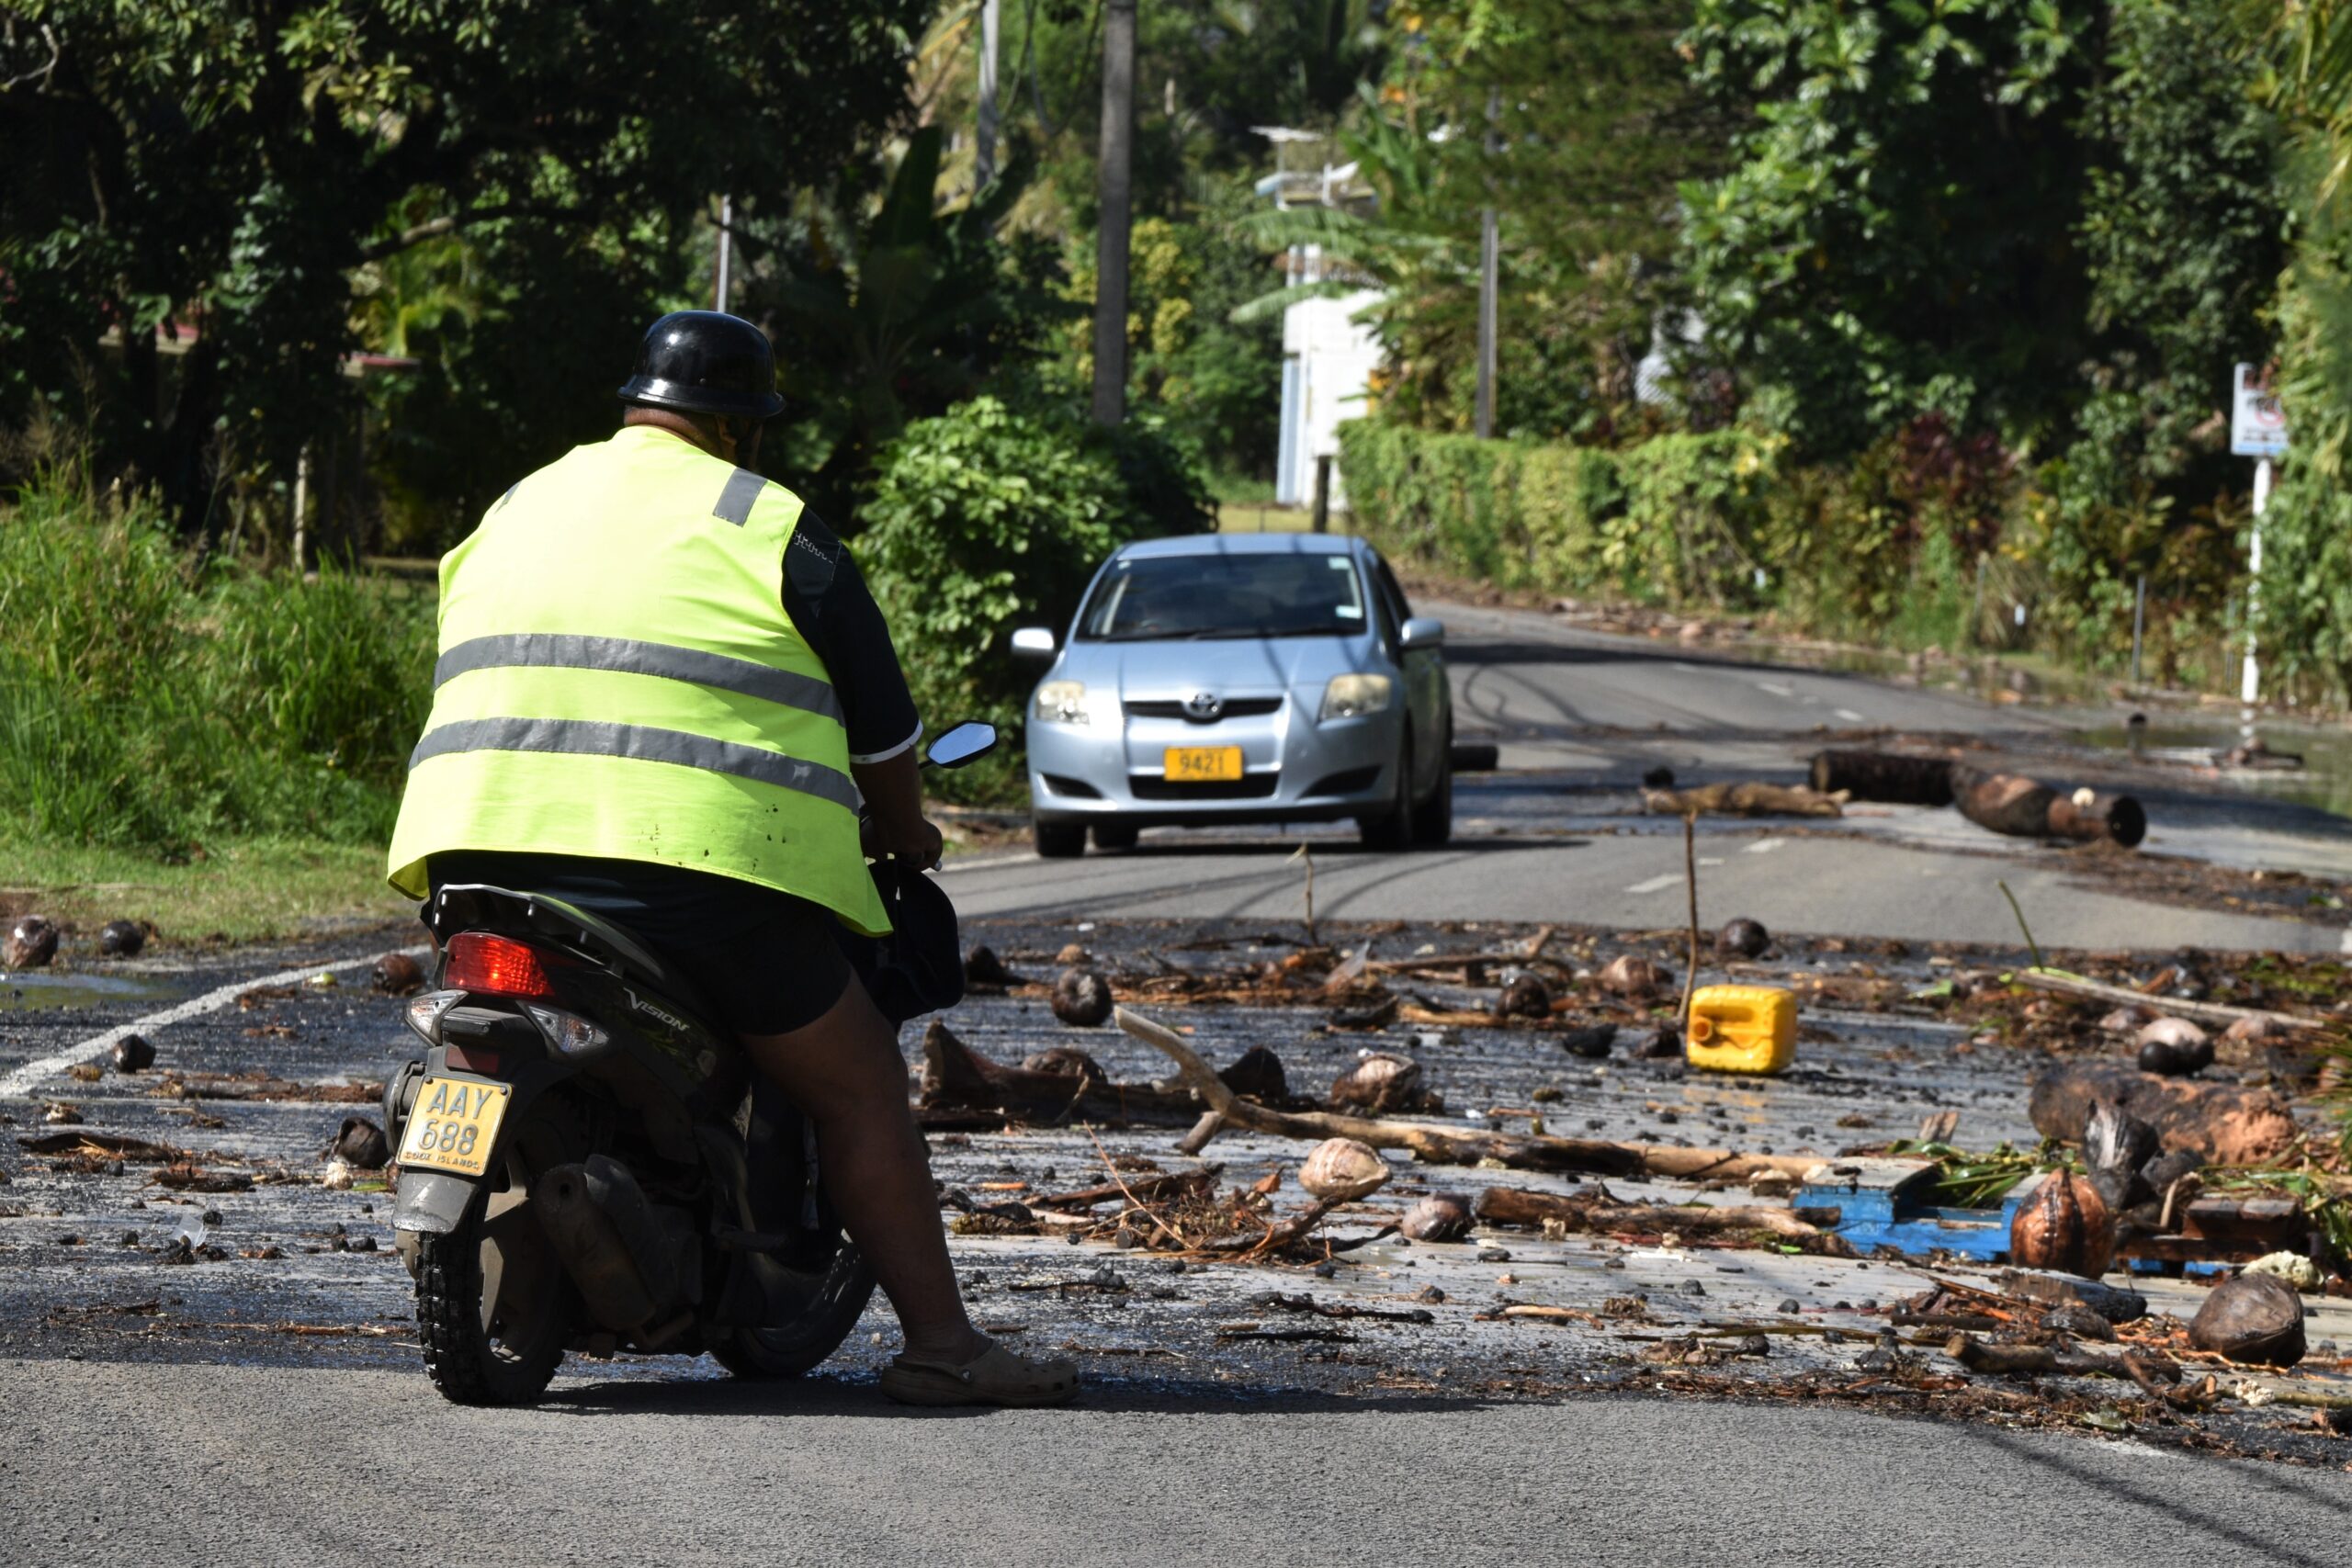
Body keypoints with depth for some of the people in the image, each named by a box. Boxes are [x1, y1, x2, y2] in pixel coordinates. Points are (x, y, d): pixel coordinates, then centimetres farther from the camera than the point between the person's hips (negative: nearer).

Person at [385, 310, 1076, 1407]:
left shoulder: (517, 510, 22)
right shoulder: (770, 529, 5)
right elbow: (881, 718, 10)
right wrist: (902, 835, 28)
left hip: (485, 852, 5)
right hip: (688, 862, -5)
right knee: (857, 1084, 5)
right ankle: (940, 1344, -1)